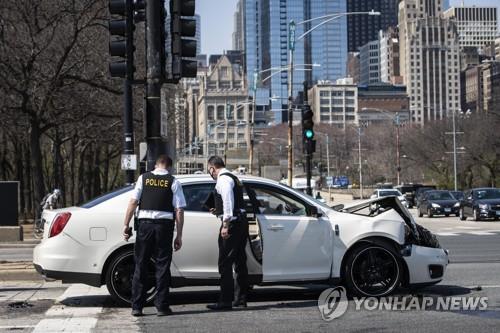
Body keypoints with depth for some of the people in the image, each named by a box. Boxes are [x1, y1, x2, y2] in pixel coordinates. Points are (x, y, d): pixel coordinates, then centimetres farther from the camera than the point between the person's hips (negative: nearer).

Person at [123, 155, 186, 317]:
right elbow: (179, 210, -1)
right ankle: (162, 306, 6)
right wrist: (179, 235, 2)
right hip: (164, 224, -1)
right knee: (162, 265, 6)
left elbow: (133, 202, 0)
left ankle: (137, 307, 10)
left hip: (145, 223, 1)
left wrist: (126, 224, 4)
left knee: (141, 264, 8)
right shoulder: (173, 182, 4)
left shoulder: (143, 178, 7)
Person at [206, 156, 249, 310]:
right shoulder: (233, 178, 20)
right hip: (241, 222, 10)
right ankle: (240, 299, 19)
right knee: (240, 262, 13)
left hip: (232, 224, -10)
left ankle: (225, 301, -7)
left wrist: (225, 225, -22)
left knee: (225, 264, -7)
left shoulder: (223, 179, -10)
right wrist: (219, 211, 30)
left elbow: (228, 202, -19)